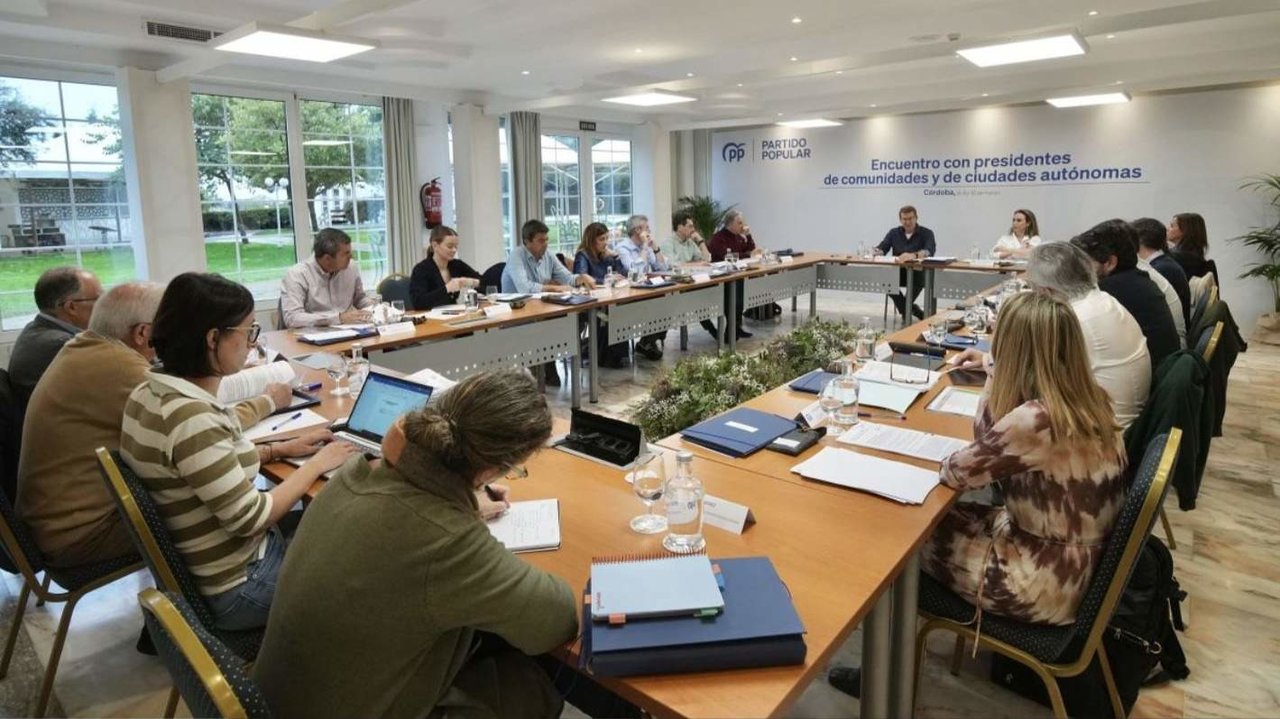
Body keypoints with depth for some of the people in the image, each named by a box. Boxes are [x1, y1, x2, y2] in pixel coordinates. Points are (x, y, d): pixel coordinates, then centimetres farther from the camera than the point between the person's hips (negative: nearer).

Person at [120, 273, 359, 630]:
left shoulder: (148, 393, -2)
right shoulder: (190, 417, -31)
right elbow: (250, 518, -26)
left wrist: (280, 449, 4)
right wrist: (317, 463, -14)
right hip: (238, 587, -8)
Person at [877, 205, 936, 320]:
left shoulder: (926, 233, 1)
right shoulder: (894, 233, 14)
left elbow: (930, 251, -18)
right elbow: (881, 248, 5)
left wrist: (913, 255, -40)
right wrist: (877, 252, -22)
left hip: (917, 273, -3)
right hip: (898, 272, 3)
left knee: (920, 278, -36)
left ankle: (905, 309, -13)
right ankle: (915, 311, -17)